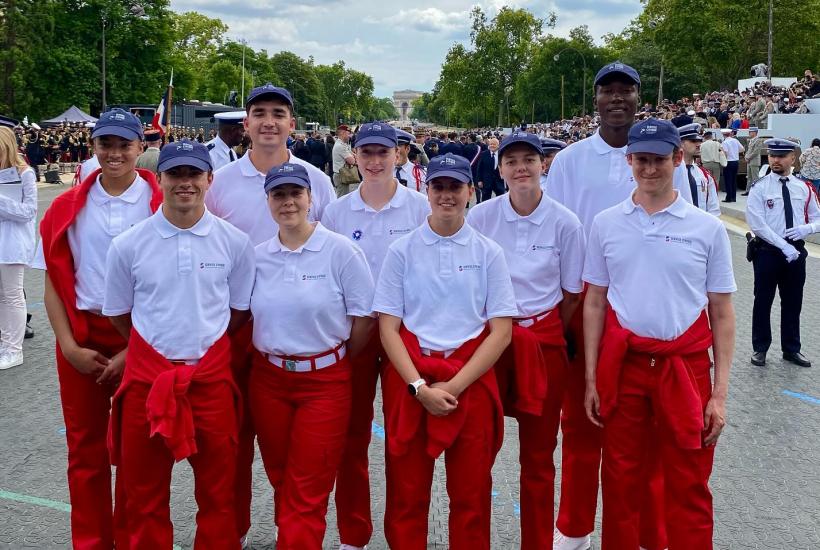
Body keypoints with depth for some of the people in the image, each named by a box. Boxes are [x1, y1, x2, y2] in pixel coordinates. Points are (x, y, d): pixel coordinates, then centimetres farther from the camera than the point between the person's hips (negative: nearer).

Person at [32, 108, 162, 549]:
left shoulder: (161, 206, -5)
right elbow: (54, 282, 5)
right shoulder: (68, 207, 4)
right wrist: (69, 346, -6)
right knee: (85, 447, 10)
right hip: (82, 339, 2)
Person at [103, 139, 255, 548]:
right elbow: (118, 314, 8)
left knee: (217, 491, 12)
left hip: (211, 376, 0)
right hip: (146, 375, 0)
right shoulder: (127, 245, -4)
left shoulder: (234, 242, -3)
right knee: (144, 492, 12)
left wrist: (201, 342, 8)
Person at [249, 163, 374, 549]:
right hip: (268, 379, 4)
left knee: (308, 492, 0)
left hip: (325, 382, -4)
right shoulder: (257, 256, 3)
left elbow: (363, 317, -5)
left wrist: (337, 362, 1)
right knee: (281, 483, 15)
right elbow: (247, 315, 14)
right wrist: (274, 353, 7)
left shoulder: (340, 251, -9)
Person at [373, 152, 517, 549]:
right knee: (407, 491, 6)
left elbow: (501, 331, -2)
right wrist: (419, 386, -13)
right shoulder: (402, 250, 2)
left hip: (471, 380, 0)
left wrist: (453, 386, -12)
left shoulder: (488, 253, 3)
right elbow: (388, 326, -1)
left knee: (471, 493, 6)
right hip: (410, 381, 0)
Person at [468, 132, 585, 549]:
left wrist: (539, 332, 1)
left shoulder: (565, 223, -3)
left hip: (544, 340, 0)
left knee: (538, 454, 9)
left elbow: (572, 294, 4)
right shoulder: (481, 216, -2)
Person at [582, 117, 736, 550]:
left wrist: (719, 393, -2)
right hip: (623, 364, 1)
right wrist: (591, 379, 3)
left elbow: (721, 315, 2)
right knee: (621, 482, 12)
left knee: (689, 489, 8)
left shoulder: (707, 229, -1)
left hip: (685, 366, -1)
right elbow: (594, 304, 6)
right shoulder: (606, 224, 3)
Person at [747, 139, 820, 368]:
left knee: (793, 302, 13)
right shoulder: (760, 188, -7)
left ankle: (791, 349, 27)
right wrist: (784, 245, -19)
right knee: (763, 301, 7)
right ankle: (760, 348, 20)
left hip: (796, 251, 3)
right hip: (768, 251, -3)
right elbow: (756, 223, -15)